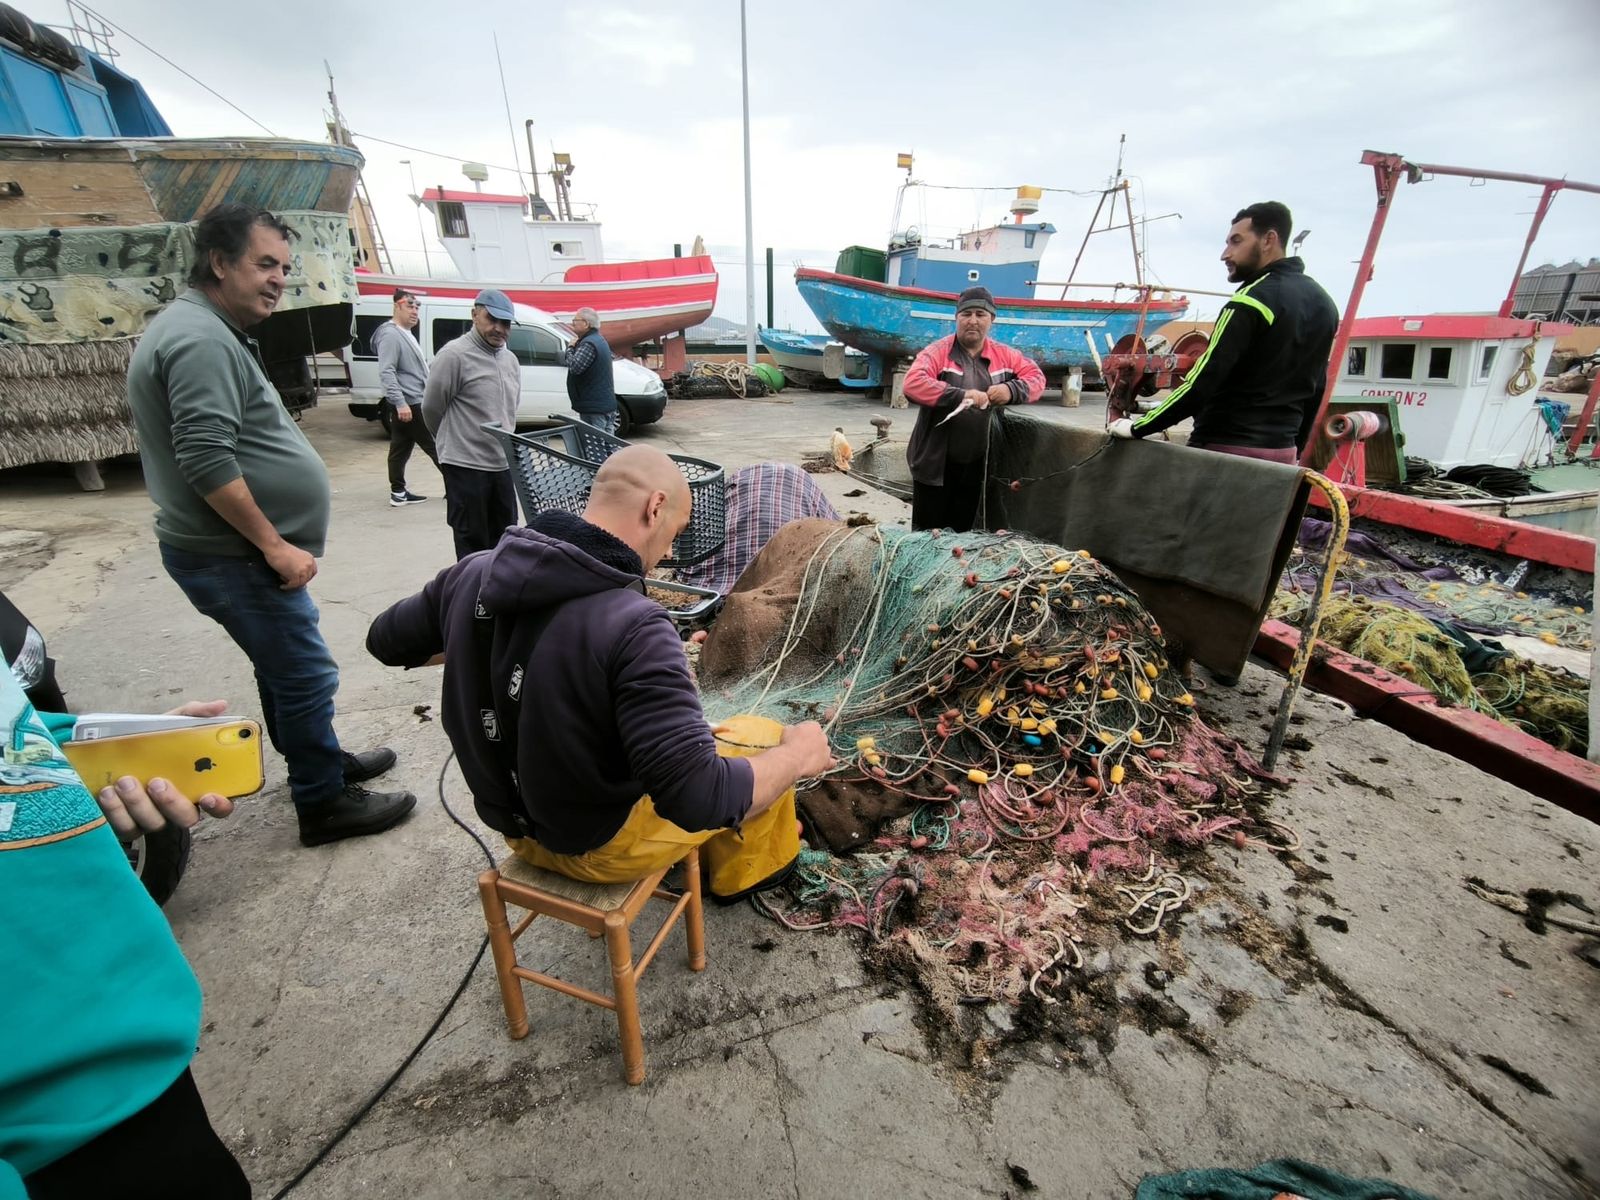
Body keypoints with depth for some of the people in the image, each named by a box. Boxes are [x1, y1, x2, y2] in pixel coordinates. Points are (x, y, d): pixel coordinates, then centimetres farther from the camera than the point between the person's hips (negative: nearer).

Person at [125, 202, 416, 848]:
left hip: (241, 551, 11)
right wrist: (274, 544, -20)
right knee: (305, 675, -2)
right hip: (235, 558, -11)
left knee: (284, 665, 21)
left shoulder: (210, 332, 16)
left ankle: (320, 760, 37)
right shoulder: (201, 339, -18)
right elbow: (206, 461, -26)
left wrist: (273, 542, 21)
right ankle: (323, 805, 12)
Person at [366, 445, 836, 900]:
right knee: (772, 742, 12)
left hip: (515, 819, 7)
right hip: (603, 844, -6)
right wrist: (798, 754, -20)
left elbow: (384, 641, 6)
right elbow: (696, 801, -37)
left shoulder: (473, 575, -13)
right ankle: (746, 871, 37)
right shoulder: (632, 626, -35)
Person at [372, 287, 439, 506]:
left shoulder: (405, 333, 19)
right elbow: (386, 372, -21)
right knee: (435, 445, -5)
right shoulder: (391, 335, -13)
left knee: (400, 448, 10)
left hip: (413, 402, 10)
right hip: (409, 404, -10)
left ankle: (398, 493, 14)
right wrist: (400, 402, -27)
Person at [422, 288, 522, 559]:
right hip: (466, 465, -7)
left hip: (503, 464, 7)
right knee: (473, 542, 0)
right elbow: (431, 409, -4)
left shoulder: (510, 359, 12)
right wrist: (451, 442, 10)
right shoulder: (455, 355, -11)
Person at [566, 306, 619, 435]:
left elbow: (575, 367, -25)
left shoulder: (588, 344, -16)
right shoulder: (599, 340, 18)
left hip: (594, 408, -10)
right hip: (607, 404, 10)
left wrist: (570, 349, -9)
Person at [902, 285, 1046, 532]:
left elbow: (1036, 376, 10)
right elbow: (912, 384, -23)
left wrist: (1011, 390, -13)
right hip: (935, 463, -4)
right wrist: (961, 395, -30)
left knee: (961, 533, 17)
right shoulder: (938, 352, -9)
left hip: (975, 465, 4)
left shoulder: (1003, 355, 7)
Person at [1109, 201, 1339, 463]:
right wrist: (1295, 450, 25)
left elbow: (1203, 382, -20)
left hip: (1228, 450, -8)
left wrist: (1137, 428, -14)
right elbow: (1315, 390, 18)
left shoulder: (1253, 301, -15)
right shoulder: (1323, 303, 13)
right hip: (1281, 452, 9)